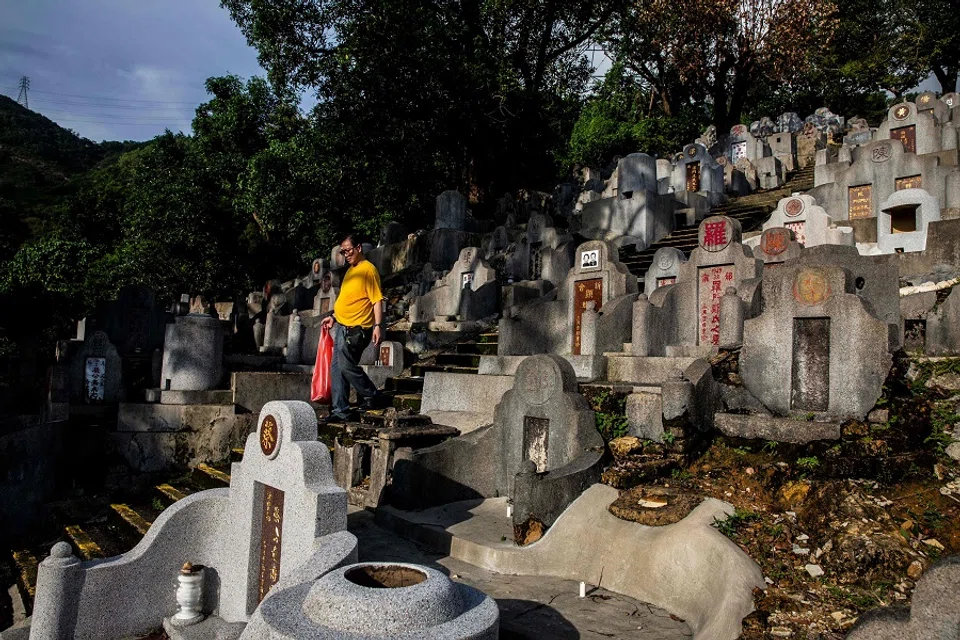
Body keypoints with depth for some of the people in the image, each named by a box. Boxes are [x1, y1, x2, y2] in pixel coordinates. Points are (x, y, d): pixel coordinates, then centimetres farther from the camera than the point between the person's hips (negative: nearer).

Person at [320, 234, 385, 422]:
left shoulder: (368, 269, -10)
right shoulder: (350, 270, 18)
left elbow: (377, 300, -15)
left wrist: (378, 326, -22)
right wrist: (333, 317, 24)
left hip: (356, 328, -10)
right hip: (341, 326, 10)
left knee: (347, 366, -10)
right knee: (337, 368, 7)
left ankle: (371, 395, 10)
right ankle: (341, 410, 13)